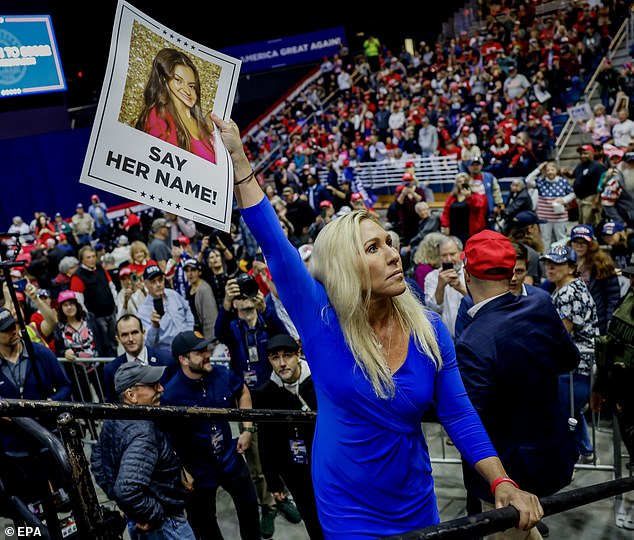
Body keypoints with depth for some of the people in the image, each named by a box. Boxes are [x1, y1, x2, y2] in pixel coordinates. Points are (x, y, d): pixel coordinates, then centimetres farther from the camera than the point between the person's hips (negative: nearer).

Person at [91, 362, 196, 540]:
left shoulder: (114, 420, -1)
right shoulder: (142, 434, -30)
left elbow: (97, 459, 13)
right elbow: (127, 491, -37)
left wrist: (114, 494, 14)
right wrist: (155, 515, -23)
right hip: (163, 525, -9)